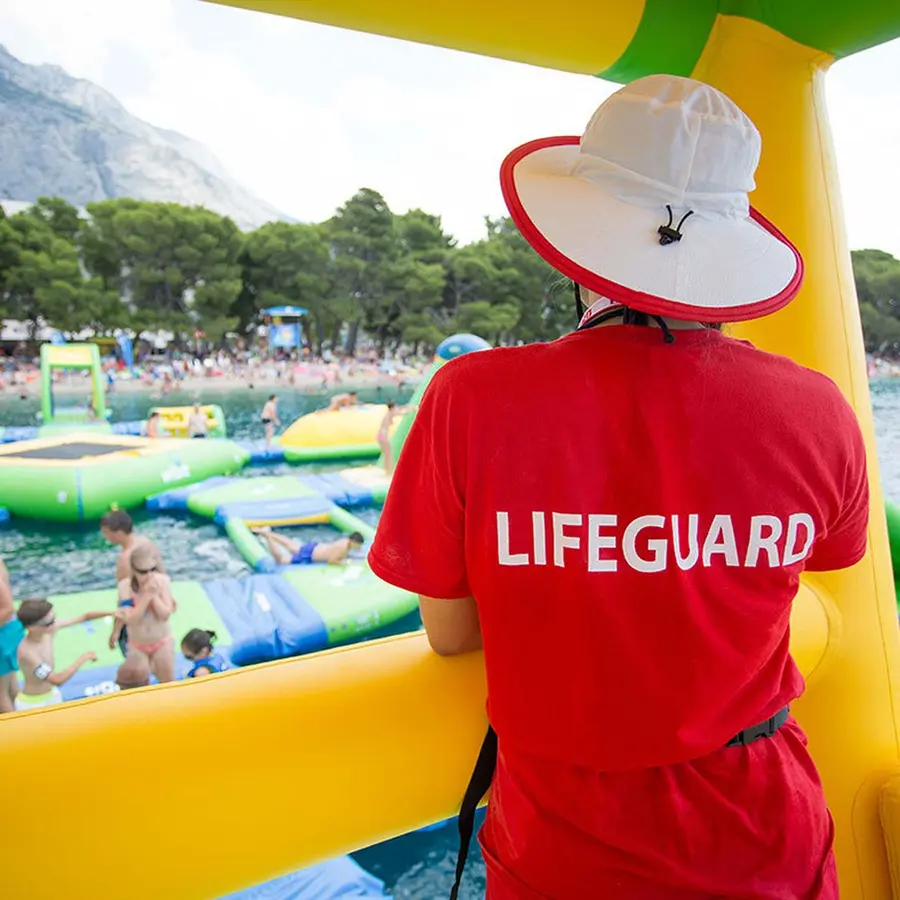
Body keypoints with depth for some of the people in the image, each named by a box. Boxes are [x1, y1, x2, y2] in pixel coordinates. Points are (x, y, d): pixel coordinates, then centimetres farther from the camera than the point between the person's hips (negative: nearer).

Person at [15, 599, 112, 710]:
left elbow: (84, 617, -4)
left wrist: (111, 613, -14)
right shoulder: (27, 651, -33)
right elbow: (58, 680, -34)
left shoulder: (51, 628, -15)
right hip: (32, 704, -7)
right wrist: (83, 658, -28)